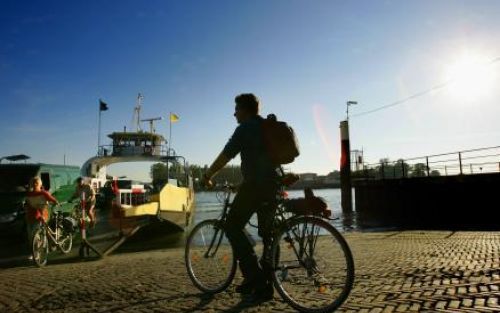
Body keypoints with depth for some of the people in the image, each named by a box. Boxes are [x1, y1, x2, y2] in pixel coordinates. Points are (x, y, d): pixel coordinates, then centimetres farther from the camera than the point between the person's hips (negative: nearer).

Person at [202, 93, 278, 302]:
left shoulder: (246, 128, -5)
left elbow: (225, 156, -6)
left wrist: (208, 176, 5)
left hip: (254, 184, -8)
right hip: (272, 183, 8)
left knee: (233, 227, 2)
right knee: (267, 233, 12)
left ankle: (253, 275, -5)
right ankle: (265, 285, 17)